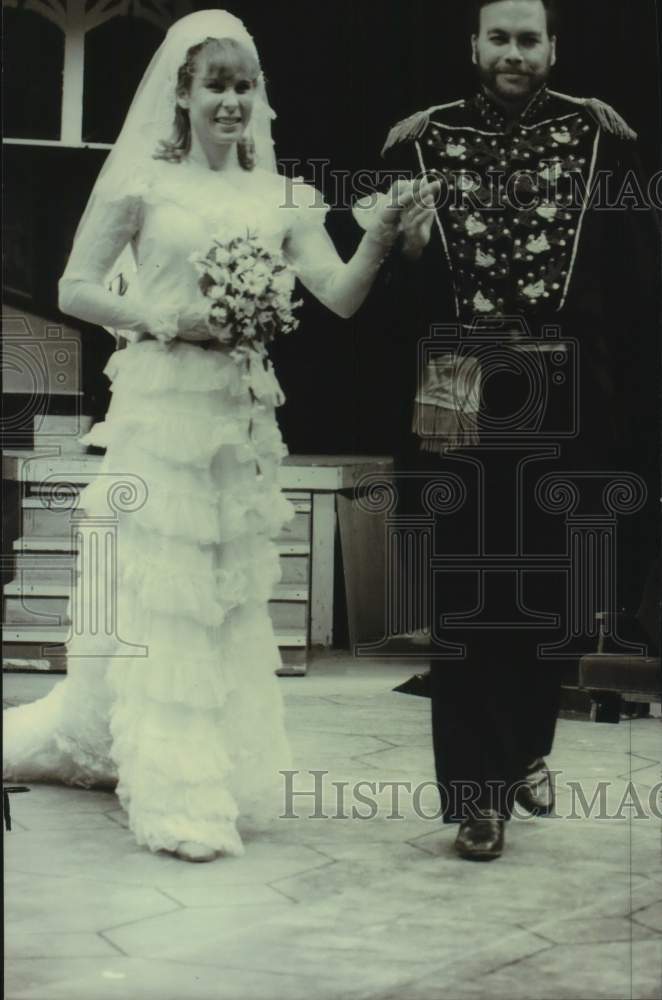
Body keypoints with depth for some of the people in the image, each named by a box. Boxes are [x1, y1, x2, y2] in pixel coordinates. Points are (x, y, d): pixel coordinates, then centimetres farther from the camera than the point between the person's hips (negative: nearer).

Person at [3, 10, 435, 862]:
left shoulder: (281, 198, 8)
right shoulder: (141, 181, 0)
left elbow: (341, 297, -1)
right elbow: (76, 290, -3)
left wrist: (382, 237, -19)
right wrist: (173, 321, -15)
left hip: (242, 419, 5)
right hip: (160, 409, -4)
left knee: (233, 593, 10)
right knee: (163, 592, -3)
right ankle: (181, 795, 4)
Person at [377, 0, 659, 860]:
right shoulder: (420, 143, 4)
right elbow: (384, 282, 9)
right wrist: (404, 252, -12)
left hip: (568, 407, 1)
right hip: (460, 403, 0)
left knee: (558, 592, 11)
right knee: (466, 598, -1)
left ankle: (527, 747, 35)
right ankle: (481, 790, 7)